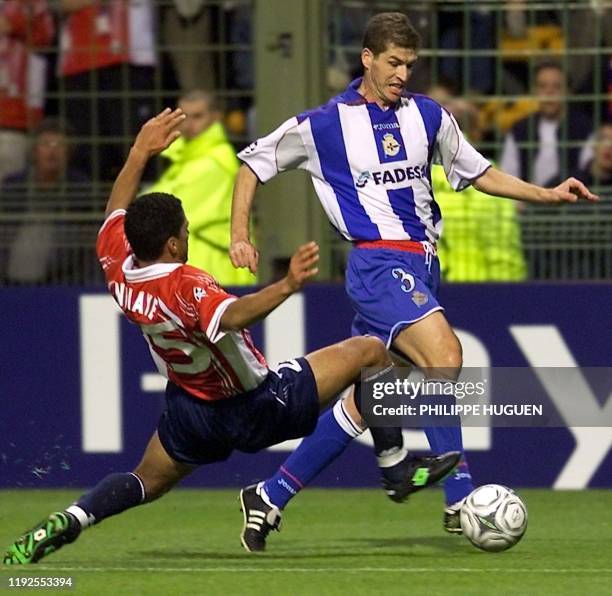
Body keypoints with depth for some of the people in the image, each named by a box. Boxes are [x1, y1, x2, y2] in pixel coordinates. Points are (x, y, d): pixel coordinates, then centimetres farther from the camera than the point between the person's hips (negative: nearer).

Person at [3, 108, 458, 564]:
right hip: (258, 407, -7)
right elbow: (232, 317, -55)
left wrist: (141, 153, 17)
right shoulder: (185, 288, -33)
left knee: (148, 482, 28)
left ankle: (68, 522, 1)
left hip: (191, 412, 7)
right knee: (369, 352, 2)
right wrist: (286, 286, -69)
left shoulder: (118, 269, -11)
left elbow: (117, 212, 9)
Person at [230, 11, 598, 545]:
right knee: (444, 355, -27)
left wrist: (547, 194, 13)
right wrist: (240, 234, 0)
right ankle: (461, 502, -25)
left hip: (423, 263, 6)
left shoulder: (428, 116, 12)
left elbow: (477, 172, 23)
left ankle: (272, 497, 15)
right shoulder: (323, 125, -1)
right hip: (378, 262, -6)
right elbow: (253, 164, 10)